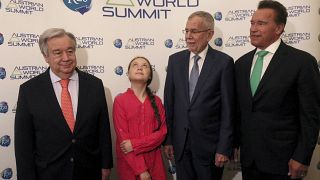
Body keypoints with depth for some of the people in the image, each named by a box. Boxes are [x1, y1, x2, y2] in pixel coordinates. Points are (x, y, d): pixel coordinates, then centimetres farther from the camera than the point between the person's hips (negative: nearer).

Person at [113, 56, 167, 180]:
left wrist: (135, 144, -17)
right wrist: (141, 169, -15)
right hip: (129, 164, -3)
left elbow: (162, 132, -4)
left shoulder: (156, 101, 3)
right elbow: (123, 137, -11)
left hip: (154, 161, 3)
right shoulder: (120, 101, -7)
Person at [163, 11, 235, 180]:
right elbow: (169, 101, 5)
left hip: (209, 142, -3)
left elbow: (227, 109, -8)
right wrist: (168, 139, 3)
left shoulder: (224, 62, -7)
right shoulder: (175, 60, 4)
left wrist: (224, 147, -10)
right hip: (180, 142, 3)